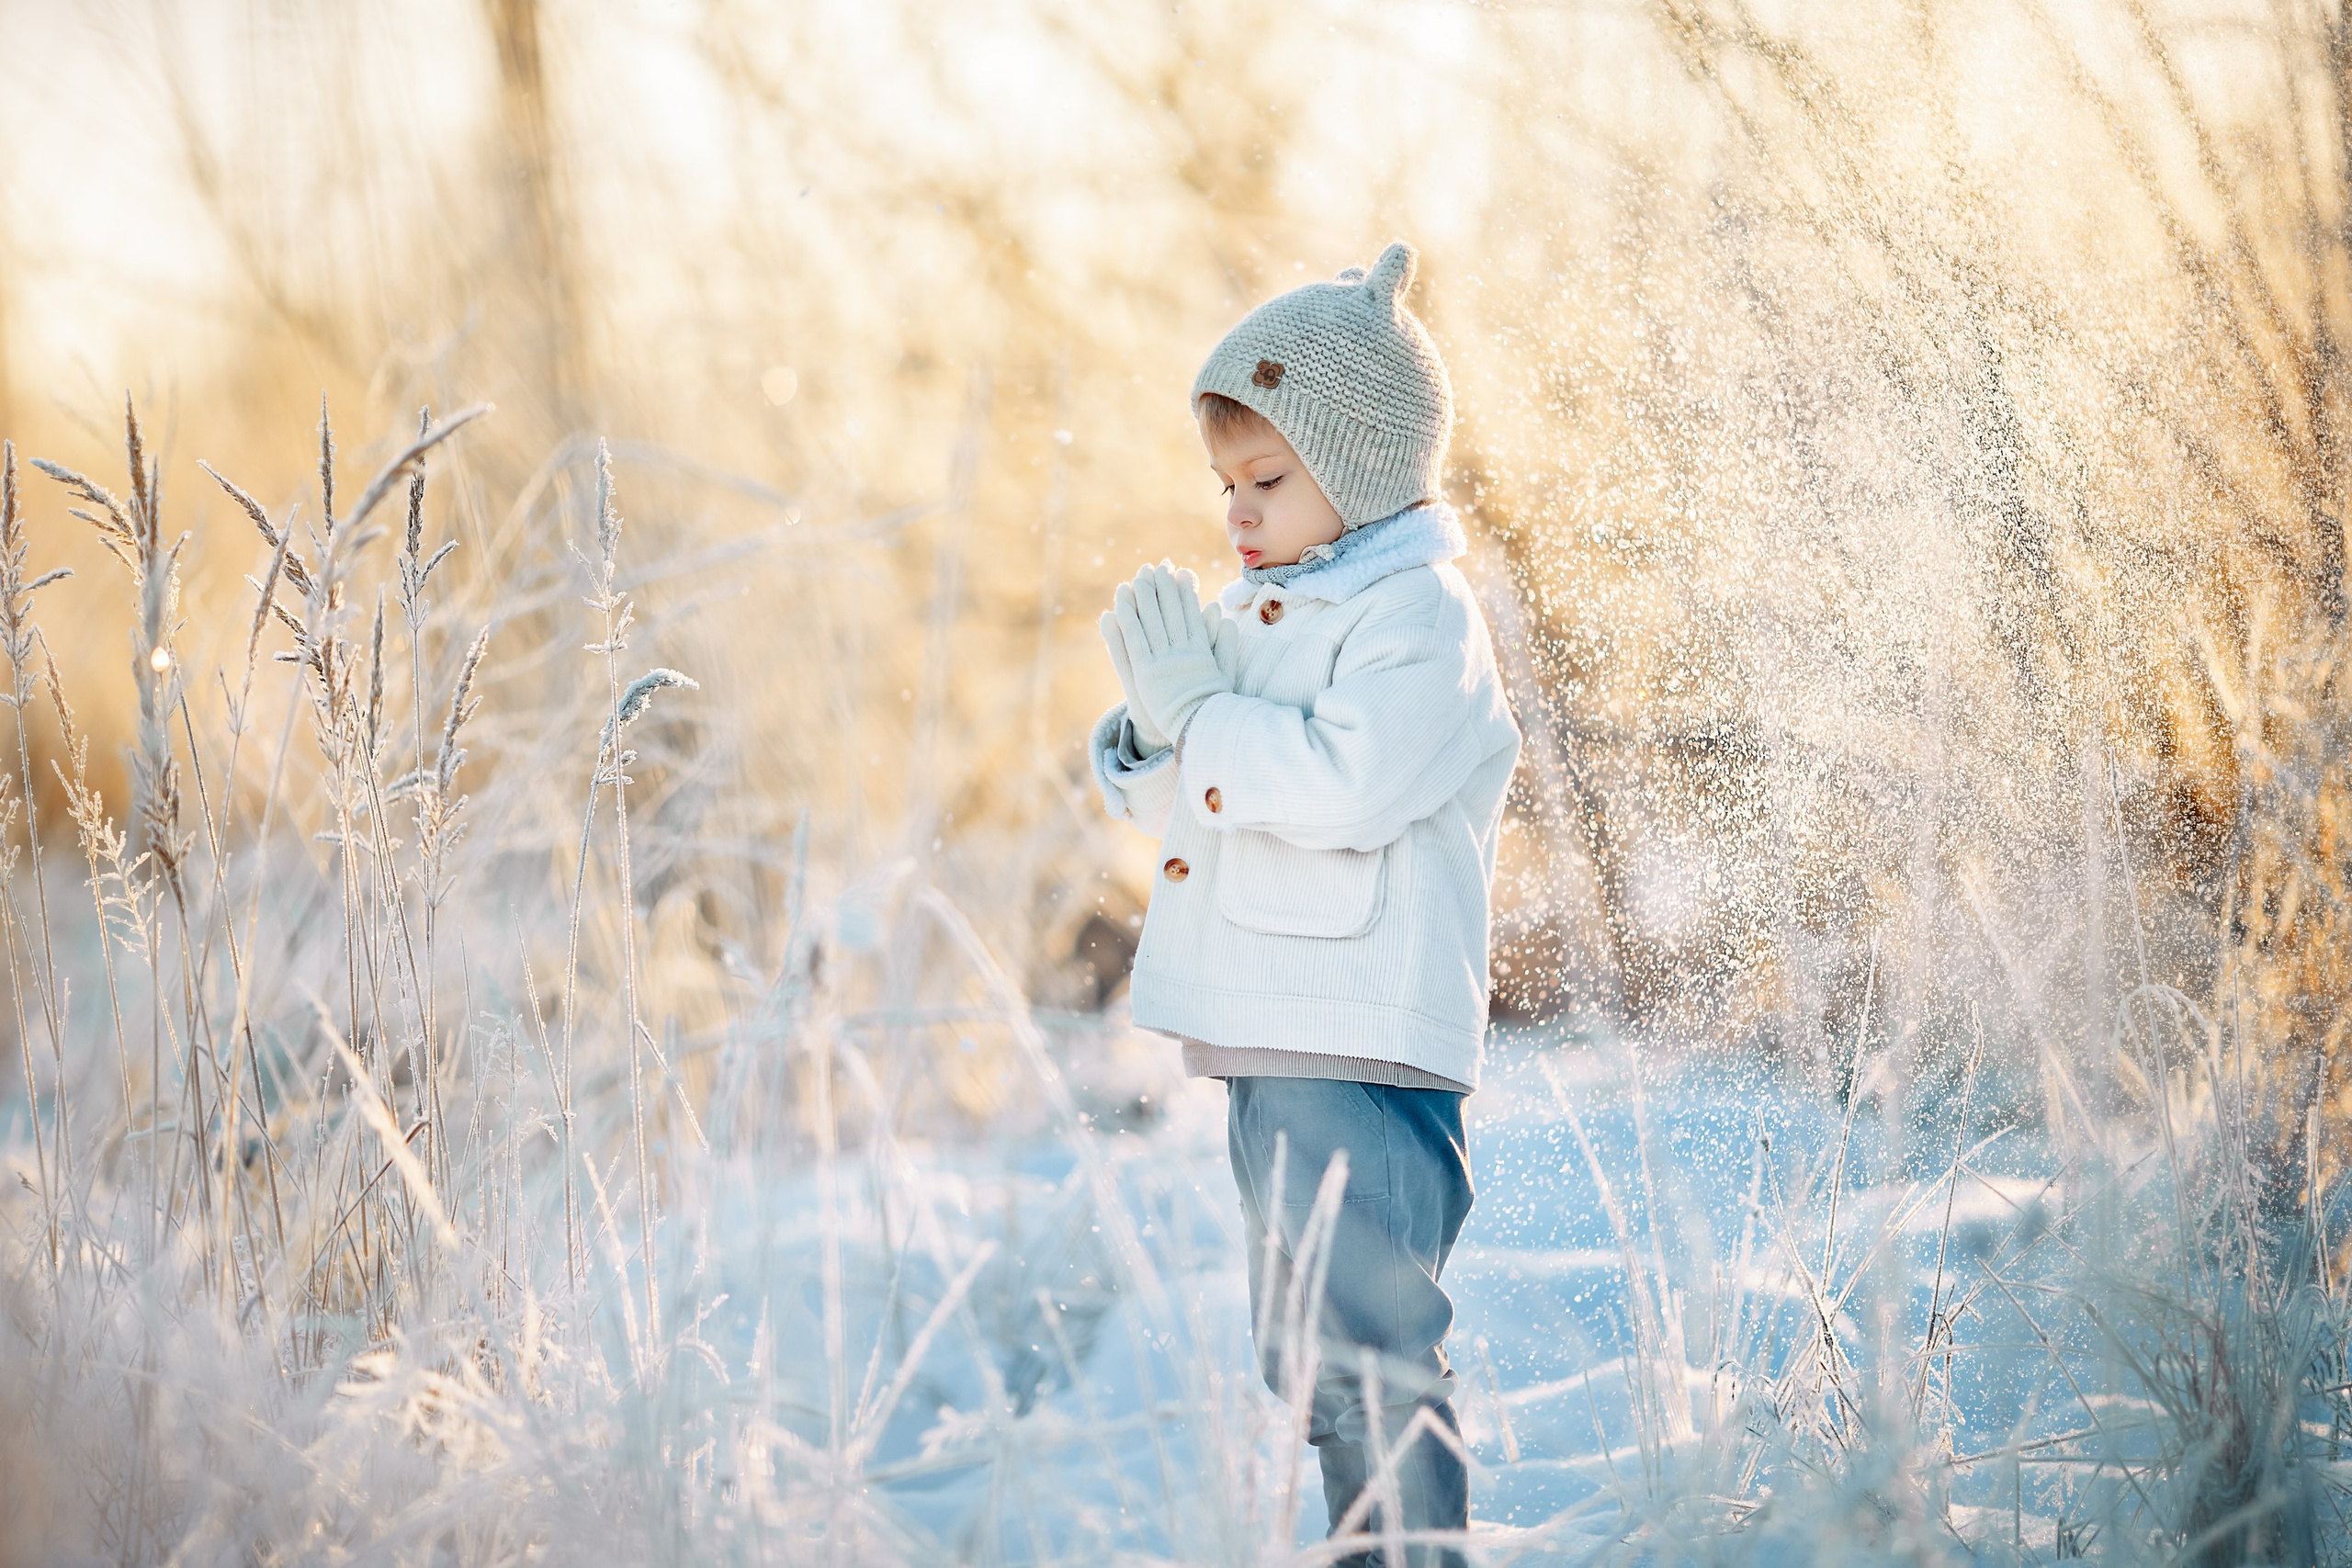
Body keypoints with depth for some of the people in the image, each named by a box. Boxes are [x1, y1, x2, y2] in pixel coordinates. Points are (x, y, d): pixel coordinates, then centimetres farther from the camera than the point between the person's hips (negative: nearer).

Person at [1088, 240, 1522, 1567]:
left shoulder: (1420, 615, -11)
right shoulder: (1253, 610, 17)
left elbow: (1347, 786, -25)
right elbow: (1173, 800, 18)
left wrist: (1199, 708, -18)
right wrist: (1157, 726, -3)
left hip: (1362, 1048, -10)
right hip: (1263, 1037, 10)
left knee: (1371, 1355, -8)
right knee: (1303, 1352, 17)